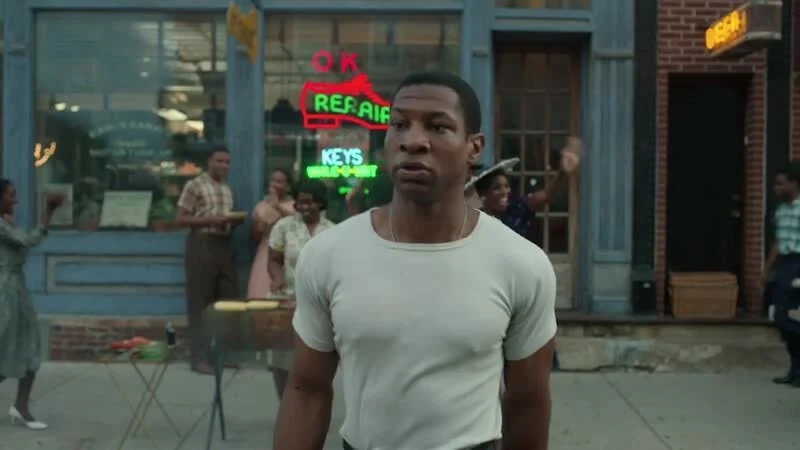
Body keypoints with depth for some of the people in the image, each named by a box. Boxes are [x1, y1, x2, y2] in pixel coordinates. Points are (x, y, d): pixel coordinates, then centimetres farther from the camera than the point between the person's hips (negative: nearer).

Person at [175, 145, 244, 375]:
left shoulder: (227, 189, 16)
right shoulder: (195, 185, -6)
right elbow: (180, 219, -10)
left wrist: (234, 220, 1)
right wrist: (211, 220, -19)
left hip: (223, 246, 7)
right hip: (202, 245, -7)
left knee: (228, 300, 7)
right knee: (200, 303, -3)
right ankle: (200, 357, 1)